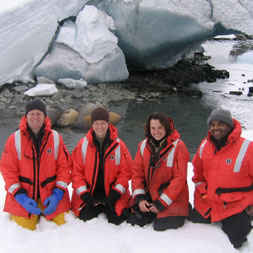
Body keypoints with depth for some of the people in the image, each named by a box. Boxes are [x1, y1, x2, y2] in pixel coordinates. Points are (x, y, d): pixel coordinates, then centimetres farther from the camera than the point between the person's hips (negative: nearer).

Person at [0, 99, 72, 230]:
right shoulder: (14, 139, -4)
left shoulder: (55, 137, -2)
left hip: (51, 195, 1)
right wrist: (20, 197, -13)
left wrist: (58, 194, -10)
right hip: (23, 196, 0)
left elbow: (64, 166, 0)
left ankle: (44, 214, 27)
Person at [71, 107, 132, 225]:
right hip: (88, 192, 1)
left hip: (113, 193, -1)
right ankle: (98, 207, 16)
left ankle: (107, 207, 16)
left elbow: (126, 172, -2)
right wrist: (83, 194, -11)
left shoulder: (119, 145, -3)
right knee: (85, 216, -17)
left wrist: (116, 193, -12)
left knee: (117, 219, -17)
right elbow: (76, 171, -1)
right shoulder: (83, 144, -2)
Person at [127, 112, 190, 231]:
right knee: (134, 221, -7)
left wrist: (161, 203, -16)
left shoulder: (178, 146, -13)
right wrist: (139, 198, -11)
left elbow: (180, 178, -14)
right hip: (148, 196, 4)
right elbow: (137, 172, 2)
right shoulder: (143, 146, 2)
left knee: (163, 225, -17)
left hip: (172, 198, -4)